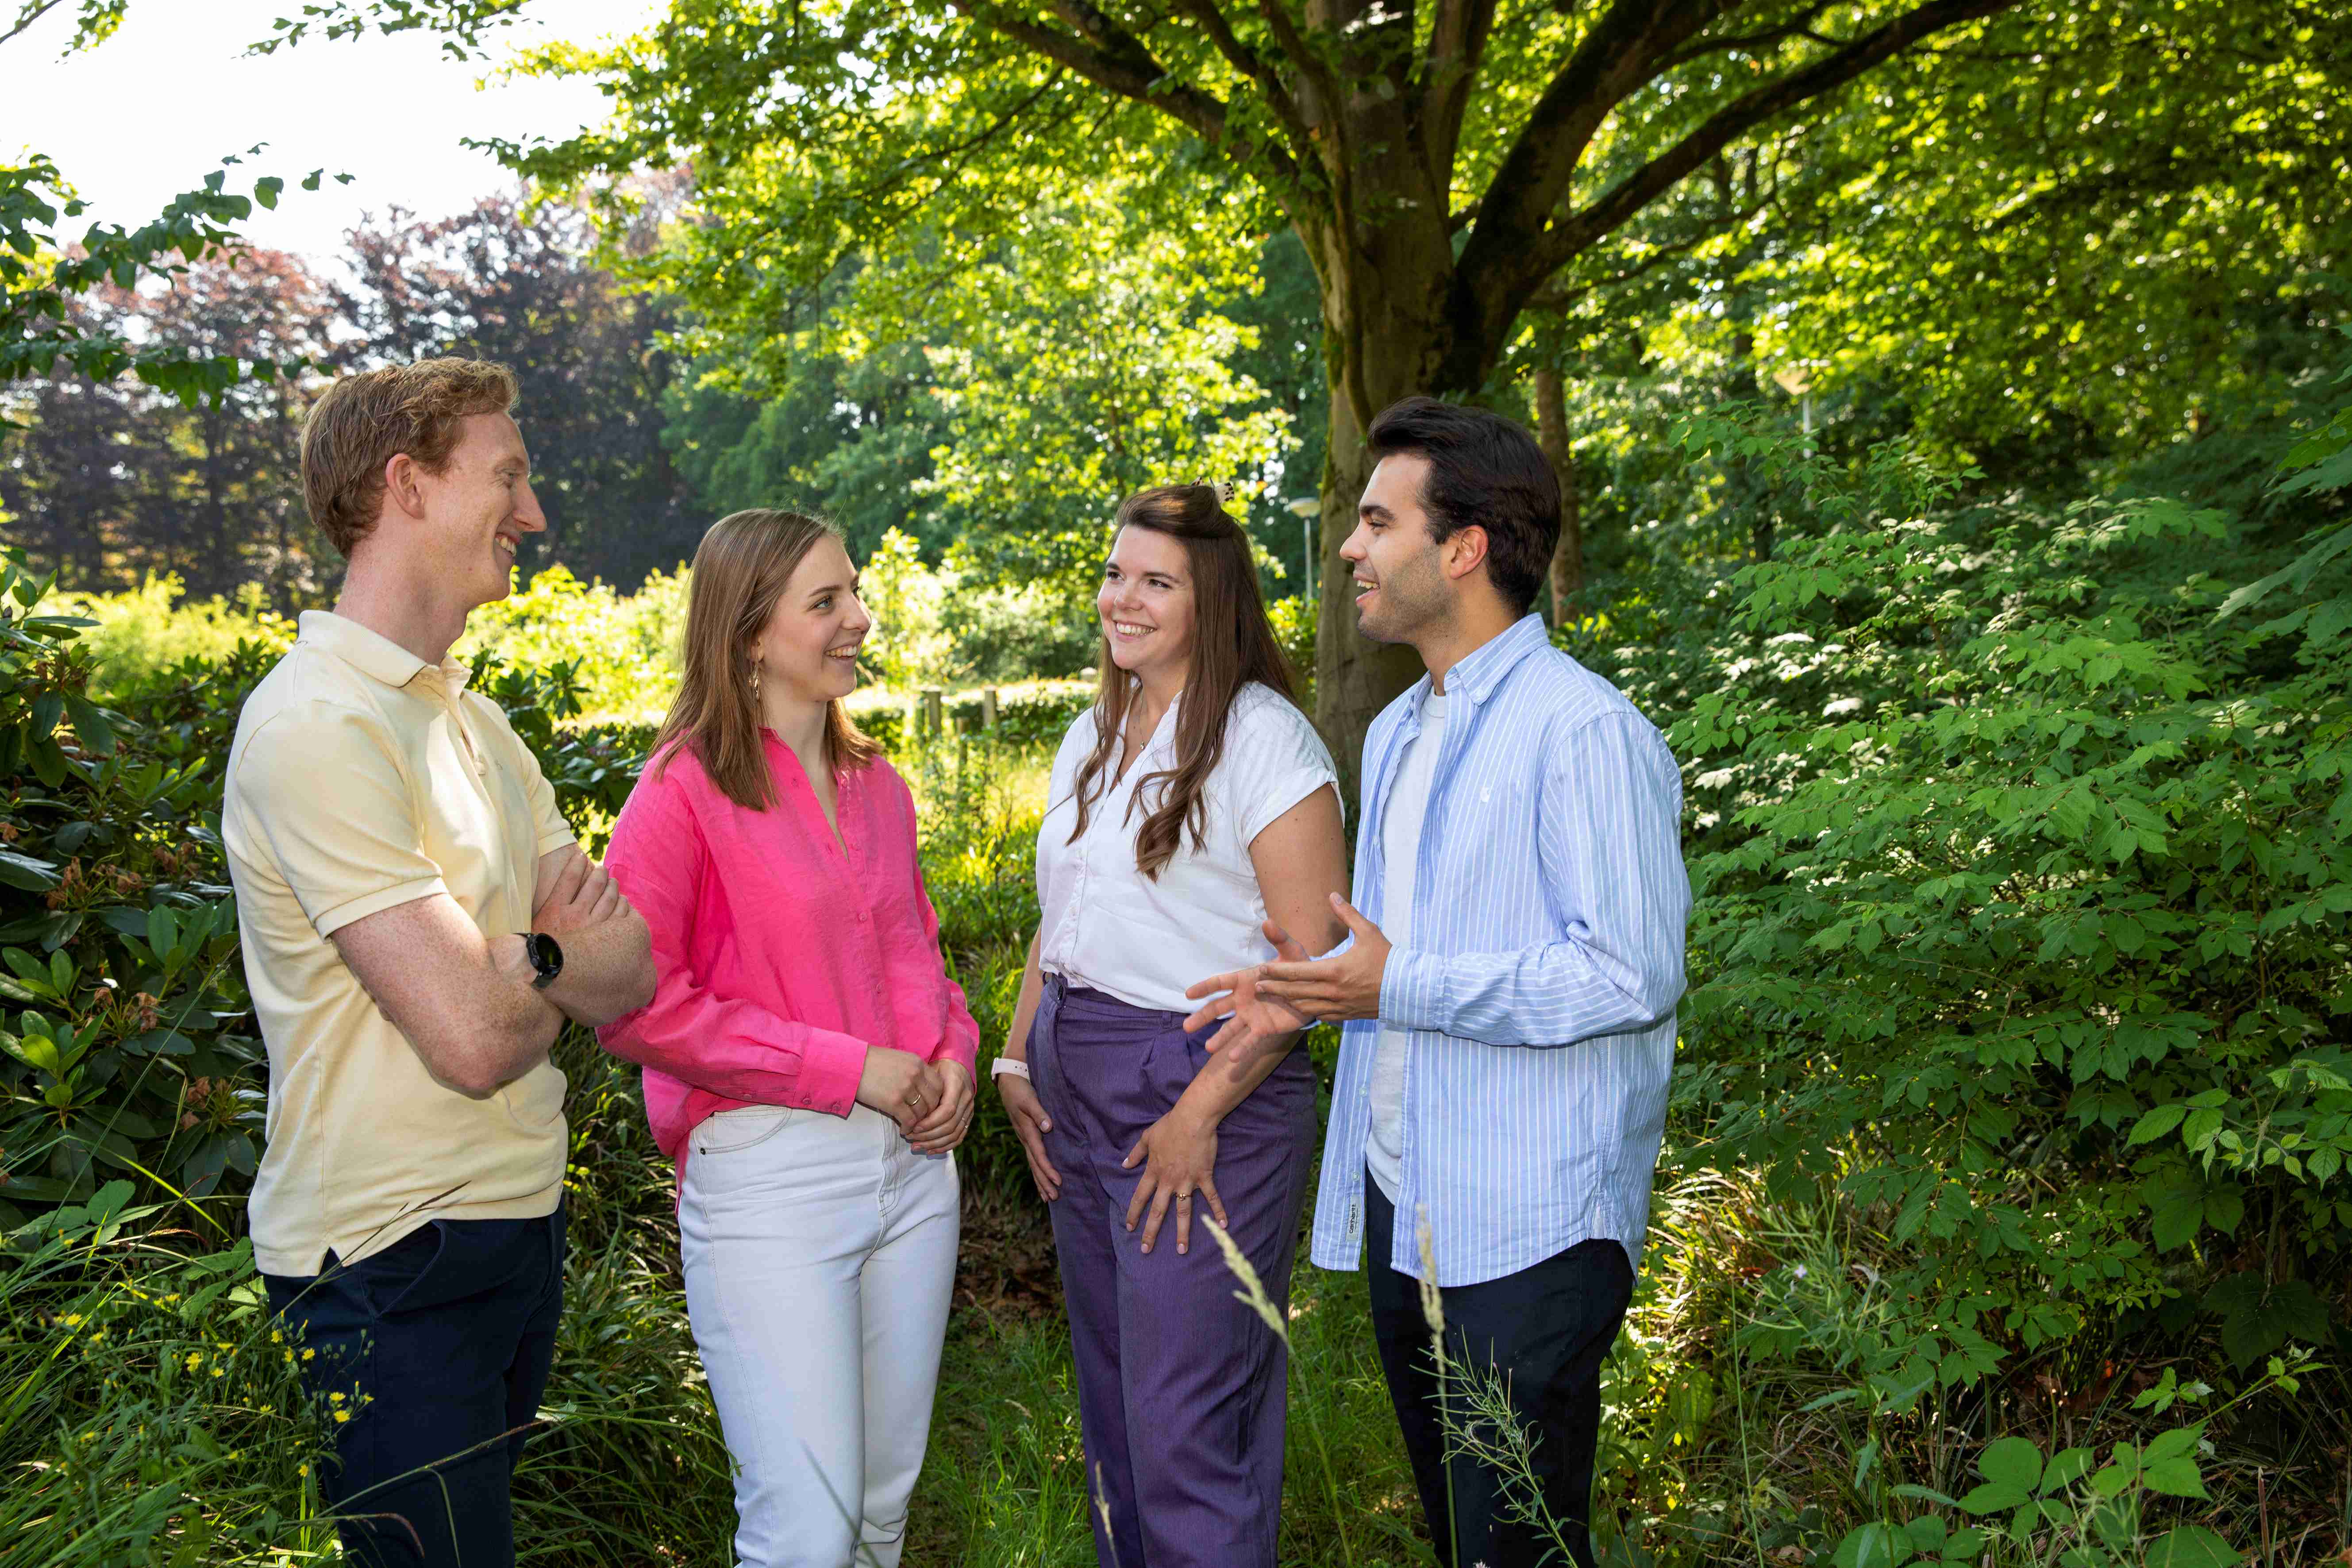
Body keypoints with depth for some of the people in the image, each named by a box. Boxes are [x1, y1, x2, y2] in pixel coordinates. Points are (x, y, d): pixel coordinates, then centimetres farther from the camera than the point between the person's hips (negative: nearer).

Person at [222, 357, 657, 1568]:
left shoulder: (476, 722, 11)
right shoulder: (319, 724, -19)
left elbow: (629, 978, 4)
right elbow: (473, 1038, -24)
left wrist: (522, 956, -17)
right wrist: (570, 967, -3)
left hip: (520, 1219, 9)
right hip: (390, 1261, -9)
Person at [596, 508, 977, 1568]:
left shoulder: (877, 786, 12)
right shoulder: (683, 790, -9)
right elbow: (636, 1006, -15)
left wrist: (953, 1054, 2)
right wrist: (847, 1068, -16)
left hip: (910, 1159, 7)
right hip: (764, 1171, -6)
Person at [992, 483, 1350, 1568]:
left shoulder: (1263, 738, -12)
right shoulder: (1093, 738, 14)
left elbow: (1314, 957, -17)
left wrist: (1201, 1113, -20)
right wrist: (1017, 1060, 10)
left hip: (1199, 1089, -8)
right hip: (1077, 1093, 8)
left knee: (1188, 1422, -5)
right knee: (1111, 1393, 16)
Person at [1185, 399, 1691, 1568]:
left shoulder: (1581, 729, -16)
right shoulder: (1394, 735, 16)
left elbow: (1632, 975, -21)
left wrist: (1398, 988, -20)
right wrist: (1317, 990, 5)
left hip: (1529, 1229, -9)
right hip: (1403, 1205, 9)